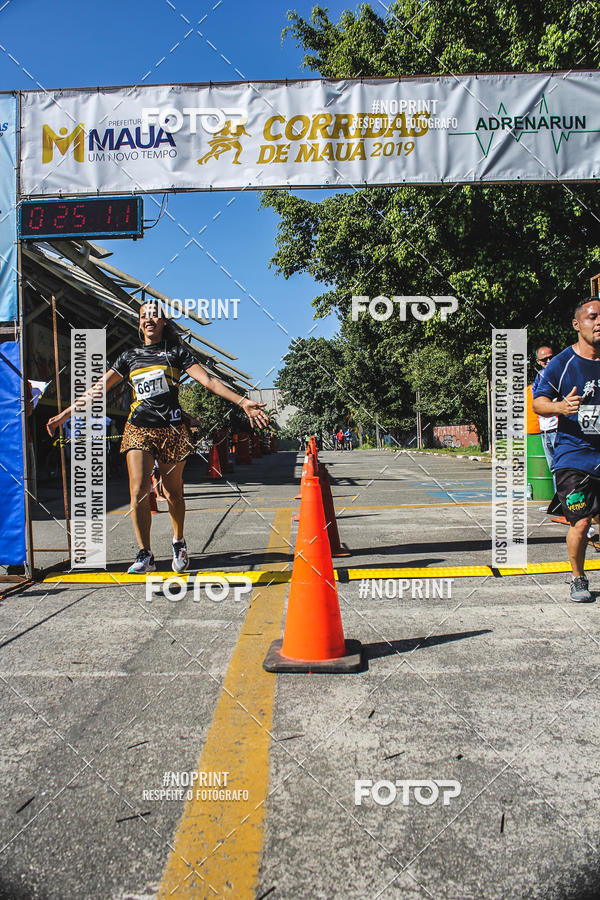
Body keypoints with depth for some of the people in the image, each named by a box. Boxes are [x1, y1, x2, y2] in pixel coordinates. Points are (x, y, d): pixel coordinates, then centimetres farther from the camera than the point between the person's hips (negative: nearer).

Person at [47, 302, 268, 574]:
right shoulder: (130, 356, 14)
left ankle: (179, 544, 27)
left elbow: (208, 381, -1)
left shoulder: (176, 352, 8)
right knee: (138, 490, -12)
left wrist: (242, 402, -12)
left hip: (171, 429, -1)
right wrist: (65, 414, 13)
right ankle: (145, 555, -5)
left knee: (173, 492, 4)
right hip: (138, 428, 2)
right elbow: (98, 389, 16)